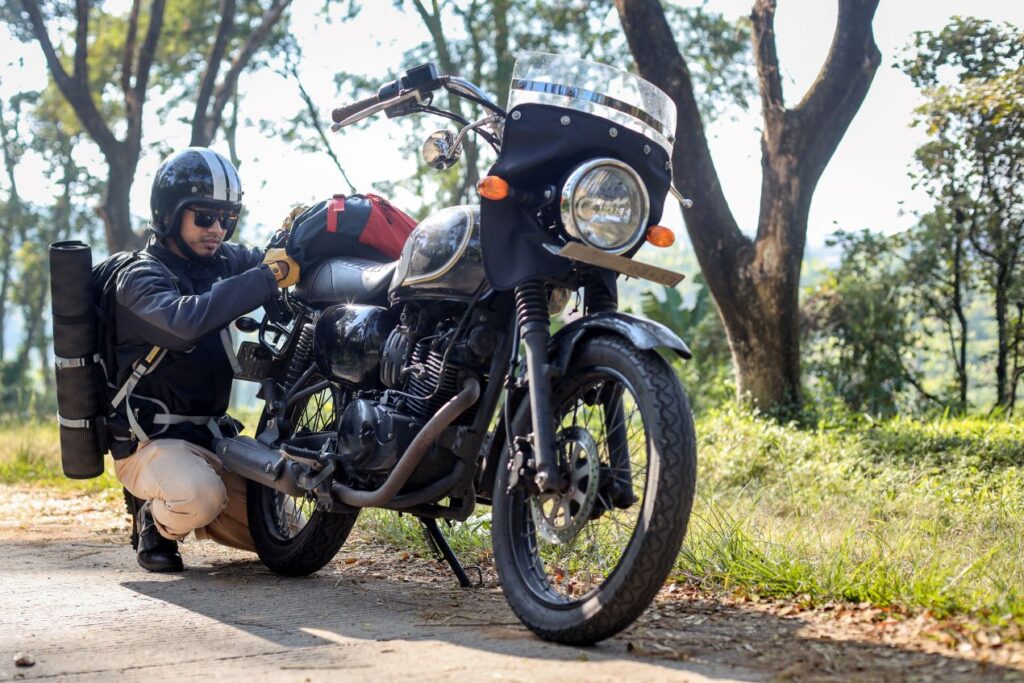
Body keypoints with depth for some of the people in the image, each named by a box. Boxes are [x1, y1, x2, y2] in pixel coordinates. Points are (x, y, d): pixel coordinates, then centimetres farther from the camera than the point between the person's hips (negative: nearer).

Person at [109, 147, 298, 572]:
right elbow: (186, 321, -35)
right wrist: (268, 276, -37)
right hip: (150, 440, -7)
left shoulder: (224, 261, 10)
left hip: (212, 434, 7)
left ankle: (190, 514, 23)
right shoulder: (140, 278, -15)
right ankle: (156, 520, -1)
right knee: (201, 497, -37)